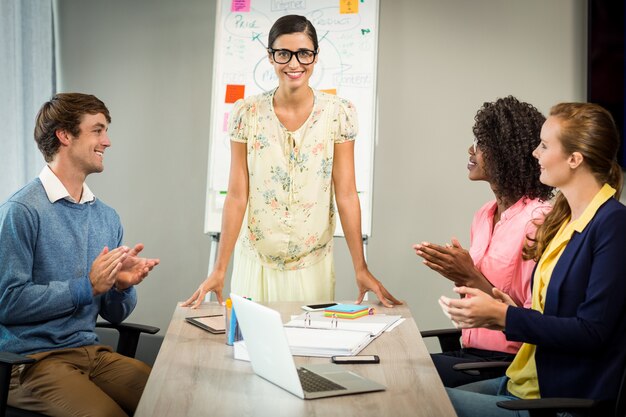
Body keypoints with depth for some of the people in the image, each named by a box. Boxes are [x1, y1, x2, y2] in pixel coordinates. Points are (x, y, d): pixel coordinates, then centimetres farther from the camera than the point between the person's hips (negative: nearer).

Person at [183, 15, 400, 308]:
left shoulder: (338, 114, -7)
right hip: (256, 261, 0)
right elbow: (237, 196, -6)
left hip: (313, 264, 0)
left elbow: (346, 194, -7)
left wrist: (360, 268, -11)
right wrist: (219, 268, -9)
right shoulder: (247, 114, -6)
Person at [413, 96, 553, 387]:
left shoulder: (537, 219, -15)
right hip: (471, 353, 7)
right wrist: (460, 277, -1)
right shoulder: (484, 216, 11)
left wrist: (472, 278, -19)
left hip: (506, 363, -7)